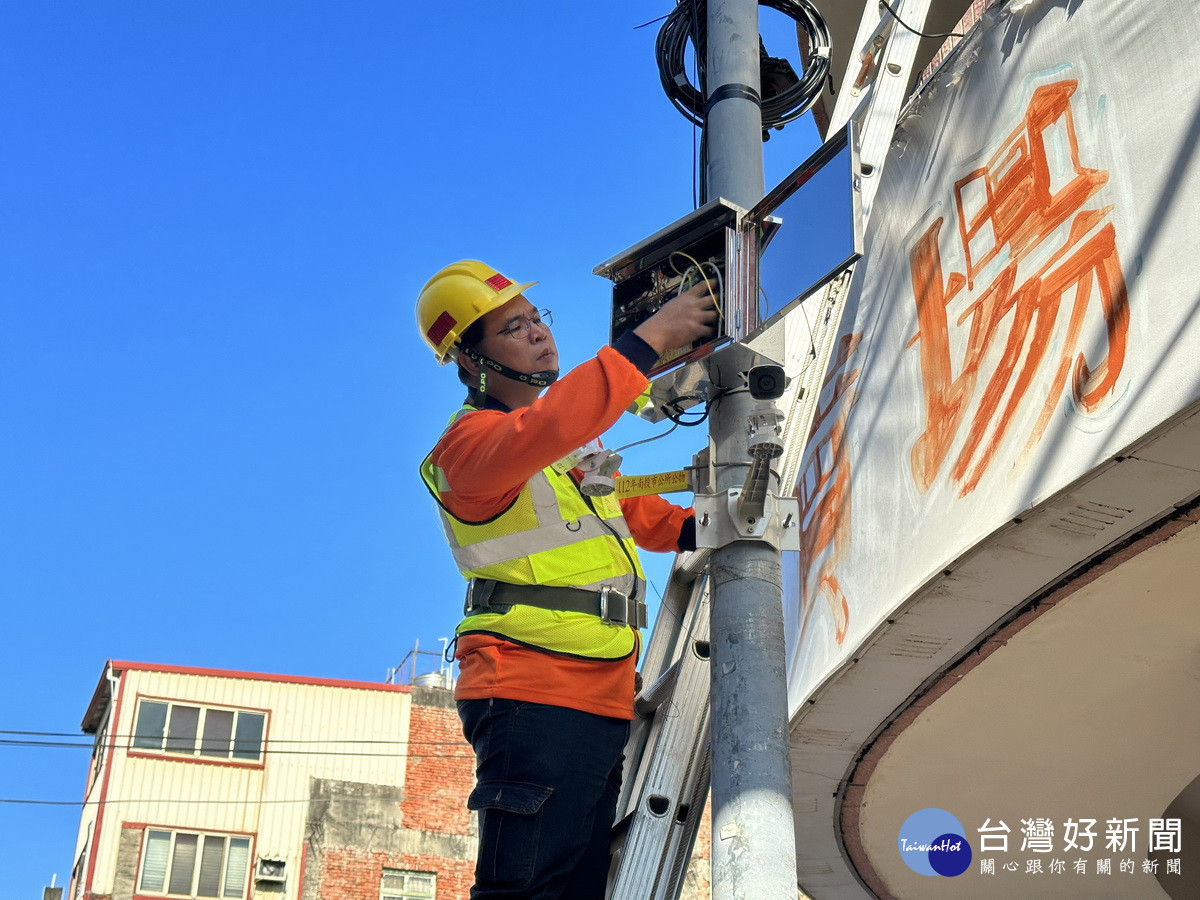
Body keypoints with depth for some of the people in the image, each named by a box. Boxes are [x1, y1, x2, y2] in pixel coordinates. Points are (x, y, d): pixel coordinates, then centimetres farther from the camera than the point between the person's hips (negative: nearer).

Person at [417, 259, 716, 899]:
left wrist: (693, 528, 14)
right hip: (534, 695, -9)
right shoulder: (469, 440, -7)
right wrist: (650, 338, -28)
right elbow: (541, 434, -29)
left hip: (605, 699, 9)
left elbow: (623, 507, 34)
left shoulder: (571, 436, 22)